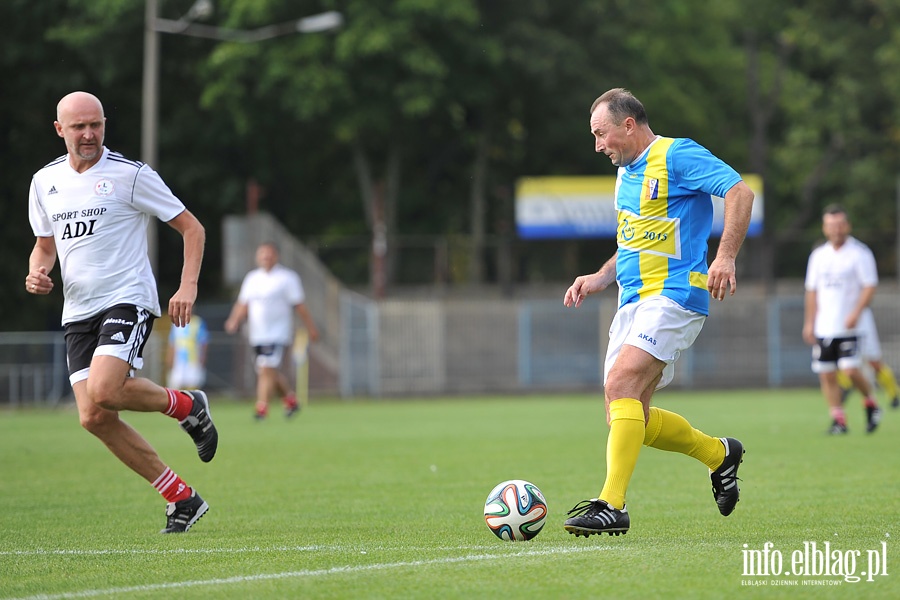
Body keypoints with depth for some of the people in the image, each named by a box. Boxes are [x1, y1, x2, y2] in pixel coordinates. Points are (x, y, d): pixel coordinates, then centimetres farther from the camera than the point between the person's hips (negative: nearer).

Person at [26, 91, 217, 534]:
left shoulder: (131, 176, -5)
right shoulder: (45, 182, 11)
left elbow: (191, 227, 0)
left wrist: (188, 287, -11)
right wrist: (37, 273, 2)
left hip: (127, 299, -6)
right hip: (78, 312, 6)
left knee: (102, 392, -28)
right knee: (94, 419, -6)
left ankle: (186, 405, 1)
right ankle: (182, 499, 5)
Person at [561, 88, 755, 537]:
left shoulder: (676, 155, -7)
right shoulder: (625, 172, 20)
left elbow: (740, 192, -14)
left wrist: (725, 257, -25)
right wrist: (601, 278, 15)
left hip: (674, 295, -9)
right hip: (632, 301, 9)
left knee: (621, 383, -25)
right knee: (630, 421, 5)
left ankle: (612, 505, -27)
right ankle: (719, 454, 27)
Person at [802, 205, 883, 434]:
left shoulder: (860, 252, -3)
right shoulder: (818, 255, 13)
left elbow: (870, 286, -7)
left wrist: (856, 313, -19)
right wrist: (809, 323, 13)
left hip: (849, 327, -5)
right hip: (823, 327, 5)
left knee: (851, 370, -14)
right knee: (826, 374, -1)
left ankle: (871, 404, 12)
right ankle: (838, 419, 7)